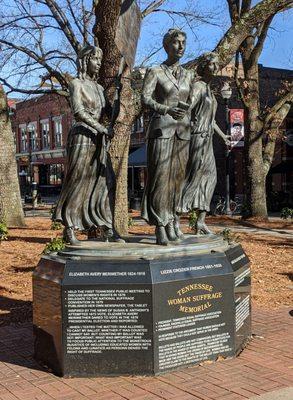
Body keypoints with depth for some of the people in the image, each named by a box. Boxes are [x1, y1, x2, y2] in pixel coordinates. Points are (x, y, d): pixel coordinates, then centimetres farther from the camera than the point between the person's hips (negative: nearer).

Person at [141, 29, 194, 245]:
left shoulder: (188, 75, 17)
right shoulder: (155, 72, 2)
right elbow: (146, 99, -8)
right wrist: (167, 109, -22)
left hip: (182, 130, 5)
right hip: (162, 128, -5)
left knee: (177, 176, 3)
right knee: (160, 176, -8)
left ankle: (171, 220, 9)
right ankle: (161, 225, -6)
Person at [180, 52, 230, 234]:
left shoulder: (209, 89, 18)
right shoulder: (198, 86, -10)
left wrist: (223, 135, 34)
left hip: (207, 140, 9)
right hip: (197, 137, -9)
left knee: (209, 178, 8)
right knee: (192, 178, -9)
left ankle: (201, 221, 11)